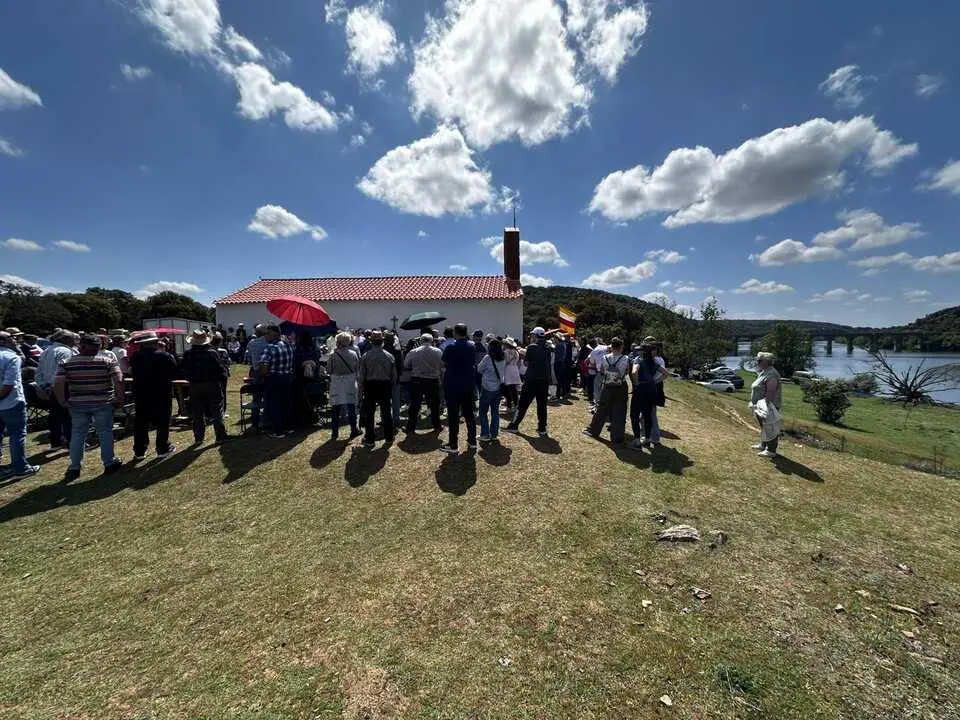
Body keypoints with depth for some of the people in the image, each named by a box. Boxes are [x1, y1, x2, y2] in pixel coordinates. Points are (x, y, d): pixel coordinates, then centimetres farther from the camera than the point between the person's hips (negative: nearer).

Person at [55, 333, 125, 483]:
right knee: (105, 432, 8)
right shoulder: (107, 359, -8)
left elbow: (57, 384, -6)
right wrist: (120, 398, -7)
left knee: (77, 434, 12)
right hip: (103, 403, -2)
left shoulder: (68, 362, -1)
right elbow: (118, 380, -17)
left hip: (77, 404, 2)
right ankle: (109, 463, 16)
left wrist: (62, 401, 6)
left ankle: (74, 468, 18)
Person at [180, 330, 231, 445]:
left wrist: (190, 379, 15)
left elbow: (182, 371, 1)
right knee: (217, 412, 5)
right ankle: (220, 436, 8)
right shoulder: (212, 353, -12)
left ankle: (198, 438, 17)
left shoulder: (188, 354, -3)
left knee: (197, 414, 11)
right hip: (212, 385, -2)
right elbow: (220, 369, -14)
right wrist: (223, 375, 5)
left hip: (195, 387, 3)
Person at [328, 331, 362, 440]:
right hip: (350, 383, 1)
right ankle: (354, 430, 18)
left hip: (336, 384, -1)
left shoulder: (333, 355, -10)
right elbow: (358, 368, 0)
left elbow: (329, 370, -4)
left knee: (335, 409, 8)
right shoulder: (354, 354, -6)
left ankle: (335, 432, 13)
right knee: (351, 407, 11)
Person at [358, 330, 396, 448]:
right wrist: (390, 387, 14)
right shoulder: (389, 356, -3)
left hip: (370, 386, -2)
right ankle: (389, 437, 22)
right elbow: (394, 375, 1)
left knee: (369, 413, 7)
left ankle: (370, 439, 10)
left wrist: (362, 387, 7)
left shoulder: (365, 356, -8)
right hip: (385, 386, 2)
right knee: (386, 412, 13)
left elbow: (362, 375, -5)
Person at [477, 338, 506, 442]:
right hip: (499, 388, 5)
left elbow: (479, 369, -3)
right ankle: (494, 433, 18)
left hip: (488, 388, -5)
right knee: (495, 411, 13)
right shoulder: (503, 359, 0)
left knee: (483, 411, 6)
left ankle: (485, 434, 5)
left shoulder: (487, 358, -16)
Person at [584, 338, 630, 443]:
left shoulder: (605, 358, -9)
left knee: (601, 410, 16)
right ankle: (616, 438, 12)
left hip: (606, 388, 2)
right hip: (620, 389, -2)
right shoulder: (626, 359, -14)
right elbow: (628, 372, -1)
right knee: (619, 413, 7)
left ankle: (593, 431, 28)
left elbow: (601, 372, 1)